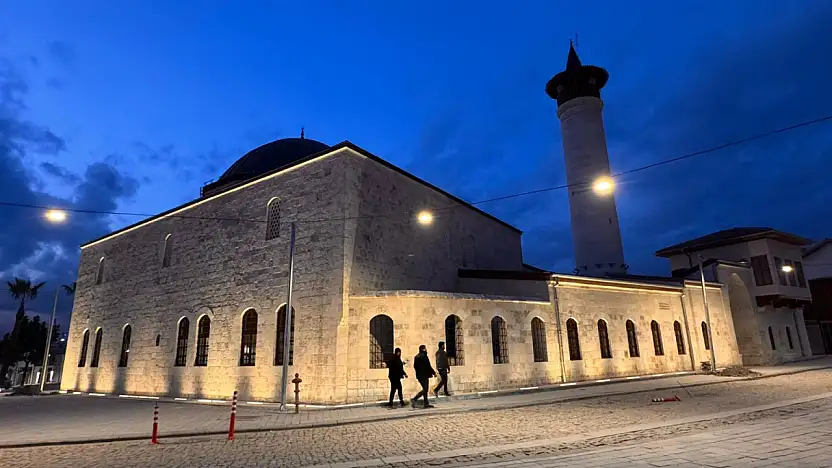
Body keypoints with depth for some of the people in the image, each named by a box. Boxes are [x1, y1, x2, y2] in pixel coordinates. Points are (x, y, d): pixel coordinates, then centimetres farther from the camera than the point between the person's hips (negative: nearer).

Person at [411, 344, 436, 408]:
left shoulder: (416, 357, 10)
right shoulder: (424, 356, -15)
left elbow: (415, 366, 14)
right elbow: (428, 366, -16)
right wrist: (434, 373, -6)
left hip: (419, 376, 9)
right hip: (424, 375, -9)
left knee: (425, 389, 15)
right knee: (425, 390, -4)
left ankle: (426, 403, 16)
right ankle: (414, 399, -13)